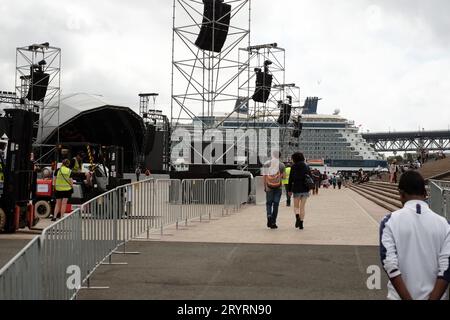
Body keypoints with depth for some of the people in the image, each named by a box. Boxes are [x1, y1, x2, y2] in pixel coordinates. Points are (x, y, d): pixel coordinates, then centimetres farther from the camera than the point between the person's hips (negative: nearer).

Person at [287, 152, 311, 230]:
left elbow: (290, 179, -4)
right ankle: (301, 223, 5)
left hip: (296, 189, -3)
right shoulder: (307, 167, 5)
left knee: (296, 206, 10)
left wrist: (290, 189, 3)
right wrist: (309, 188, 16)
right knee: (302, 207, 9)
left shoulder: (294, 167, -5)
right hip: (305, 189, 3)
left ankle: (297, 217, -17)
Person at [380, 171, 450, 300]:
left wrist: (407, 298, -13)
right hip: (433, 296, 2)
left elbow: (390, 264, -15)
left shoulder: (391, 221, -8)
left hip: (401, 296, -1)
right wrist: (433, 298, -10)